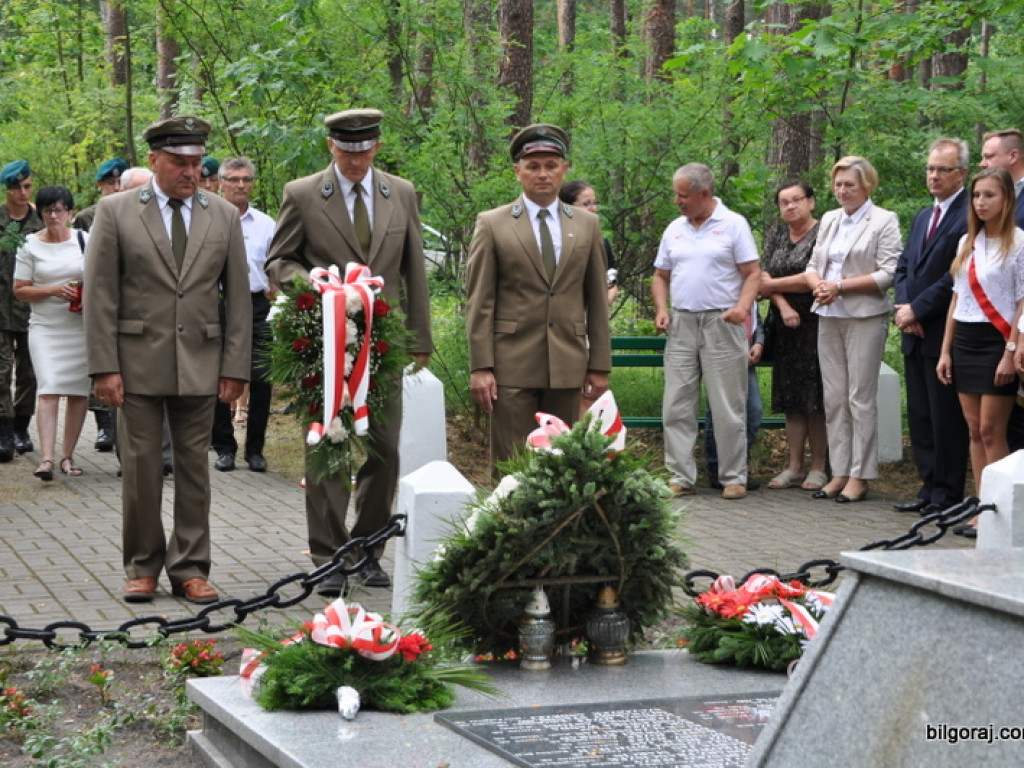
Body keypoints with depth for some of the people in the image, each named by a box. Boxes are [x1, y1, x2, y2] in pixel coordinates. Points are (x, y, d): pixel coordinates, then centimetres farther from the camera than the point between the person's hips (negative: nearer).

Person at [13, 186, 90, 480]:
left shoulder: (84, 241, 6)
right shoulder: (30, 245, 2)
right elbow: (20, 290, 1)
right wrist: (53, 290, -13)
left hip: (82, 327, 2)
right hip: (46, 328, -2)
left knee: (79, 393, 3)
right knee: (48, 391, -14)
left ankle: (68, 455, 13)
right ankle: (47, 458, -19)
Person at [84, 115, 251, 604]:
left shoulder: (224, 216, 7)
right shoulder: (115, 212, 0)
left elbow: (238, 298, 8)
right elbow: (99, 295, -2)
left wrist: (235, 367, 1)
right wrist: (104, 367, -9)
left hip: (200, 364, 2)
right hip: (137, 363, -2)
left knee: (194, 467, 5)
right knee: (140, 467, 2)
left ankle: (189, 569, 13)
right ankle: (142, 567, 14)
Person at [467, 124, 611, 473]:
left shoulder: (587, 225, 11)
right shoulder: (492, 225, 3)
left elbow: (597, 300, 12)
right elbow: (479, 303, -1)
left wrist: (599, 366, 8)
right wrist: (480, 367, -8)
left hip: (567, 366, 3)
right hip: (512, 366, -3)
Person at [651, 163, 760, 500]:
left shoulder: (733, 224, 0)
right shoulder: (675, 229, 14)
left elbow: (752, 273, -3)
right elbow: (661, 275, 19)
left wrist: (742, 306, -19)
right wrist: (661, 308, 2)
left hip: (721, 323, -4)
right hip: (681, 324, 5)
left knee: (728, 408, -1)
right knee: (676, 406, 1)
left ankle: (733, 478, 7)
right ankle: (680, 477, 7)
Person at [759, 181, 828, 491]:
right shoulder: (776, 235, 13)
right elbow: (765, 276, 4)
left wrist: (773, 284, -6)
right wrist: (783, 306, -12)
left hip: (815, 324, -6)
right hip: (785, 326, 6)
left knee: (816, 396, -4)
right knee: (791, 397, 7)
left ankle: (818, 468, 2)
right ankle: (794, 466, 11)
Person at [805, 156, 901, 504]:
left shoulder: (884, 221, -3)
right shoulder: (829, 220, 16)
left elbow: (888, 274, -11)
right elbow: (813, 264, 18)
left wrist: (840, 286, -14)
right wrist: (818, 286, -5)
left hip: (865, 318, -6)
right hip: (829, 318, 6)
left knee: (861, 399, -5)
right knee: (833, 398, 6)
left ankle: (860, 476, 0)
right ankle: (839, 472, 12)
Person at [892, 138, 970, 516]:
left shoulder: (969, 216, -11)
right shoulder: (923, 217, 19)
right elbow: (904, 266, 17)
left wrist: (917, 309, -14)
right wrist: (904, 307, -1)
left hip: (944, 333, -9)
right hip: (915, 333, 9)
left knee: (947, 417, -2)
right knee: (920, 417, 12)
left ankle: (947, 493, 5)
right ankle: (929, 487, 19)